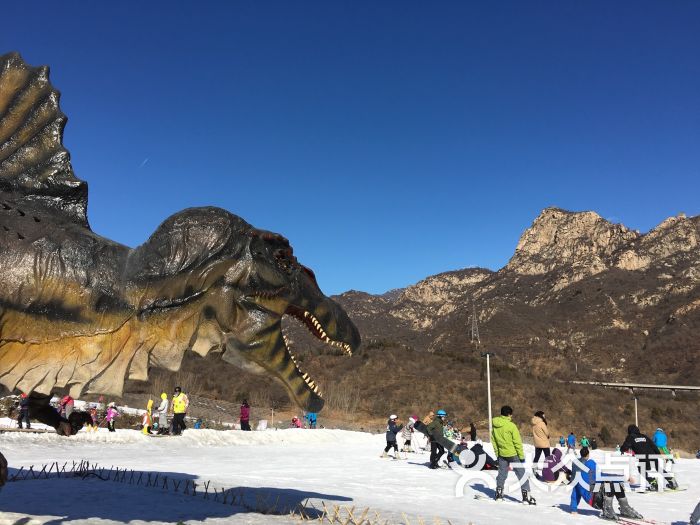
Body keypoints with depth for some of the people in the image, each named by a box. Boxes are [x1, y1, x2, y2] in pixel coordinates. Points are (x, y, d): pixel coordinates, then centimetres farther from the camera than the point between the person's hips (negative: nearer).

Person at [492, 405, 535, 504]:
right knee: (522, 475, 4)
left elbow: (494, 442, 8)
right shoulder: (511, 426, -17)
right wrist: (522, 456, -7)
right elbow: (517, 442, -14)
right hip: (513, 454, -5)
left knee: (502, 474, 17)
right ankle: (526, 497, 3)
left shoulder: (494, 426, 1)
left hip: (501, 454, 5)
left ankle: (499, 494, 20)